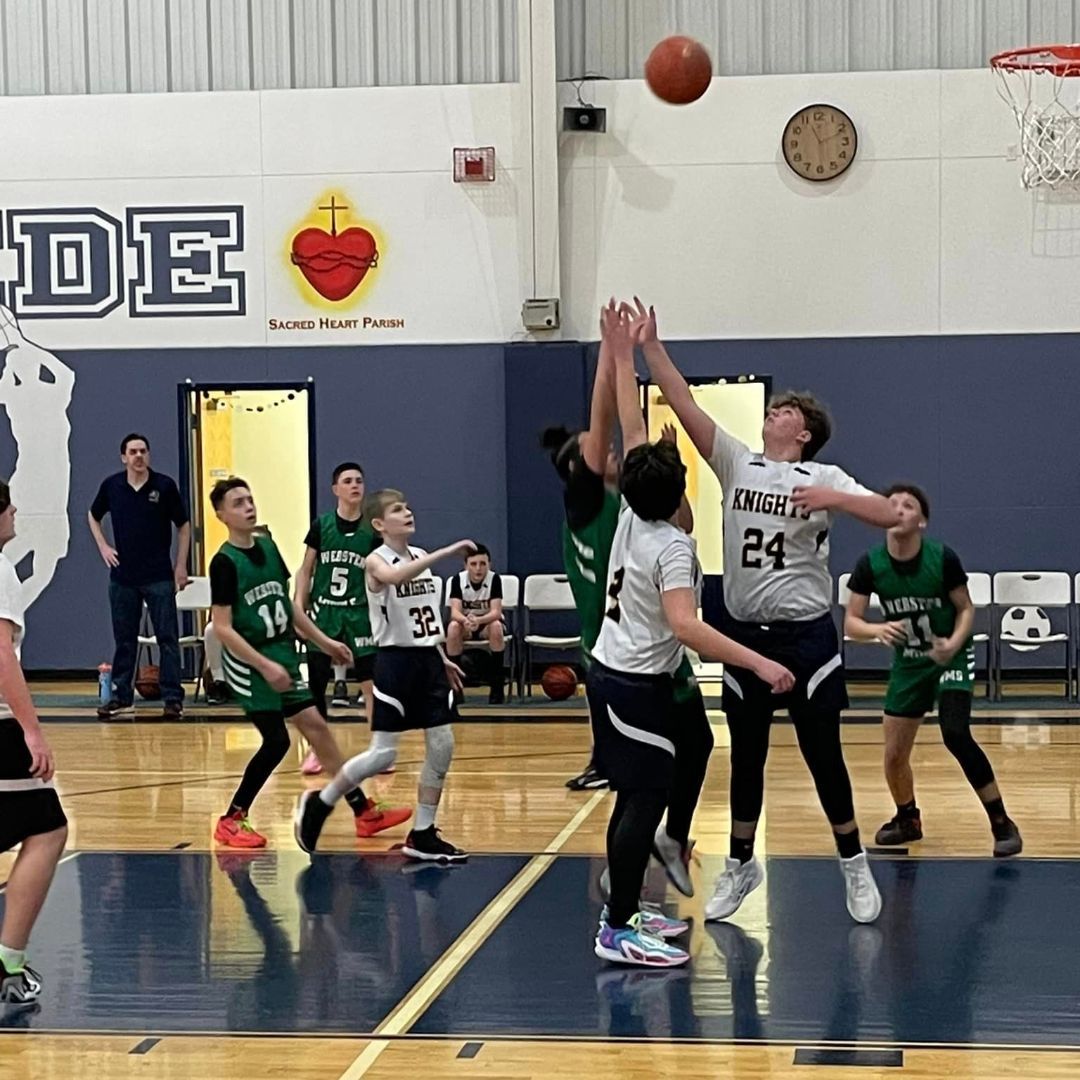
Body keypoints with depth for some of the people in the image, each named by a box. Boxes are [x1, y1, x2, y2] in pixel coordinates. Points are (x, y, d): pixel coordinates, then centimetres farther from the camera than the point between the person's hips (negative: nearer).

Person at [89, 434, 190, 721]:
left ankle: (173, 699, 1)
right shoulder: (111, 486, 1)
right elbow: (93, 516, 20)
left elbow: (183, 525, 3)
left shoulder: (165, 485, -5)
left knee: (167, 638, -2)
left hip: (159, 576, -2)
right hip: (123, 576, 2)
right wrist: (103, 547, 6)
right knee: (124, 639, 9)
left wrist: (181, 565, -1)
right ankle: (121, 697, 18)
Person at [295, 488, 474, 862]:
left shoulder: (421, 557, 11)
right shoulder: (376, 561, -11)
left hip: (428, 660, 7)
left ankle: (422, 835, 12)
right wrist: (445, 553, -42)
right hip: (396, 661, -7)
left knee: (442, 748, 3)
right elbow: (394, 577, -37)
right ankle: (319, 803, 15)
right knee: (383, 754, -6)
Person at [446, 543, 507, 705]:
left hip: (487, 622, -1)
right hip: (465, 623, 1)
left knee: (496, 626, -35)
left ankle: (497, 687, -25)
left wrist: (478, 620, -47)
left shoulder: (494, 579, -17)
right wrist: (466, 620, -48)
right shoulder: (458, 580, -14)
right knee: (453, 627, -32)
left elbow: (496, 612, -26)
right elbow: (454, 612, -24)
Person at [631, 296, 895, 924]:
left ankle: (855, 866, 18)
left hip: (806, 635, -4)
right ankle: (741, 865, 26)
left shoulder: (823, 477, -5)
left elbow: (890, 515, -16)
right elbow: (685, 404, -4)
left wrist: (832, 500, -29)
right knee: (746, 755, 13)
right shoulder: (737, 463, 4)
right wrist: (649, 346, -12)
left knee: (823, 754, 4)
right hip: (744, 632, 4)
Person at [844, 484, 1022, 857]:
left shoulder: (943, 559, -21)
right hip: (908, 663, 3)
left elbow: (966, 608, -8)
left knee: (955, 735, -25)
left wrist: (954, 643, -27)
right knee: (894, 755, 5)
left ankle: (1002, 824, -12)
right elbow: (851, 623, -14)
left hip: (951, 657, -3)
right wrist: (878, 630, -35)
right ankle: (907, 820, 35)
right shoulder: (870, 565, -16)